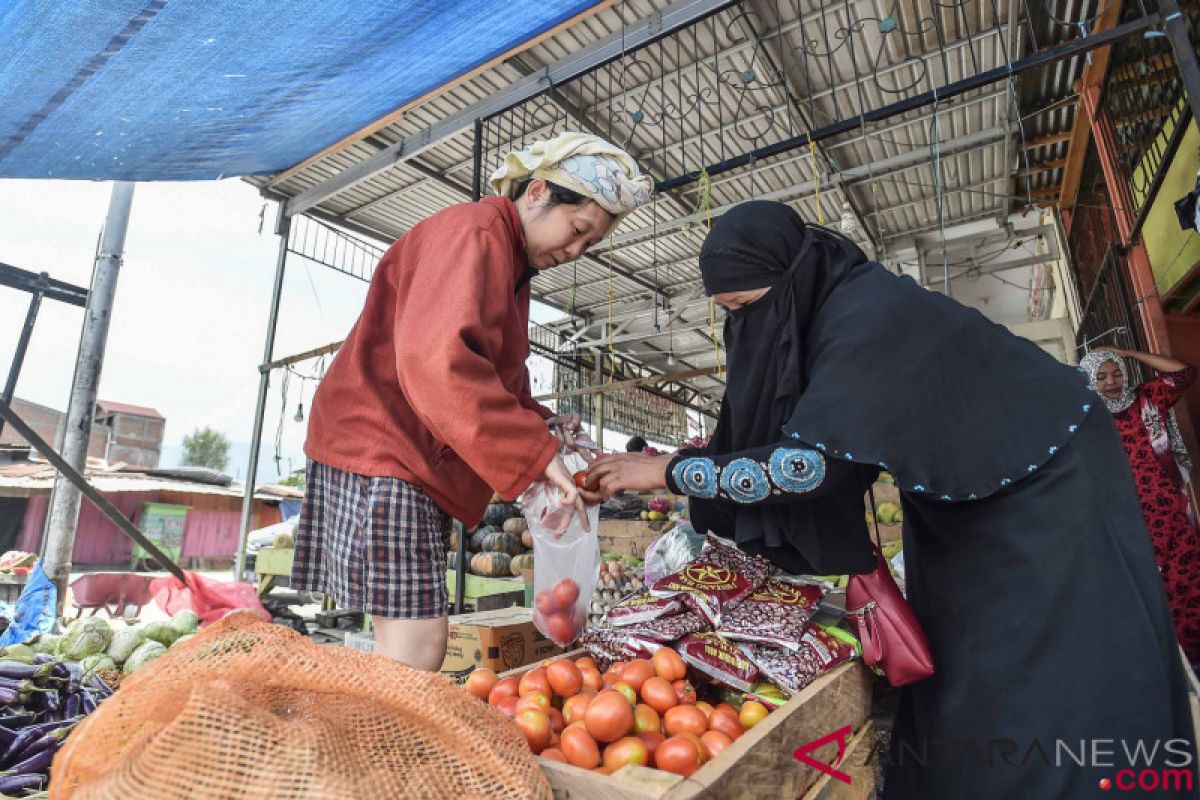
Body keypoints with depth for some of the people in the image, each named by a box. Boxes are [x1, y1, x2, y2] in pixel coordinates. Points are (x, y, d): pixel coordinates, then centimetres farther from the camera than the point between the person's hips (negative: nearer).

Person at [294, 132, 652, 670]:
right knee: (416, 652, -10)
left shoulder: (512, 262, 20)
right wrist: (535, 453, -27)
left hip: (421, 460, 10)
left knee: (410, 650, 9)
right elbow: (436, 362, -29)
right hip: (382, 446, -10)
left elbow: (498, 379, 20)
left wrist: (542, 426, 2)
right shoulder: (473, 232, -12)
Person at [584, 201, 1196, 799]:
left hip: (1043, 490, -8)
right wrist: (705, 520, -5)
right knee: (960, 681, 13)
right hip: (967, 499, 8)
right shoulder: (829, 312, -4)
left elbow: (810, 460, -37)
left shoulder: (870, 314, -30)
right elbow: (789, 439, 1)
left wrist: (666, 471, -30)